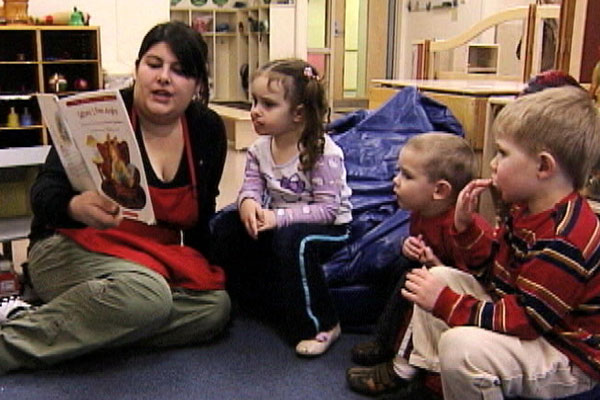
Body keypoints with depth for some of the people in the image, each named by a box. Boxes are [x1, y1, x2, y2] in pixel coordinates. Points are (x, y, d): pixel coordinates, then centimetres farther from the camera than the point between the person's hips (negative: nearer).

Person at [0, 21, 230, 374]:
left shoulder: (208, 130, 2)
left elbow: (203, 214, 14)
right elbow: (44, 192, -19)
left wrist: (204, 265, 5)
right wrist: (76, 208, -41)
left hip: (159, 261, 6)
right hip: (76, 249, -6)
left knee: (216, 307, -22)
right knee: (147, 295, -36)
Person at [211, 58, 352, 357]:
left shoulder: (324, 153, -23)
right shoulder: (259, 149, -1)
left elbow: (328, 209, -25)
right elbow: (251, 187, -4)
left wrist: (279, 217, -34)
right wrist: (248, 203, -30)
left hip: (330, 228, -7)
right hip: (279, 222, 7)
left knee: (291, 240, -37)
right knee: (226, 226, -6)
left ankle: (322, 325, -19)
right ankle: (247, 301, 10)